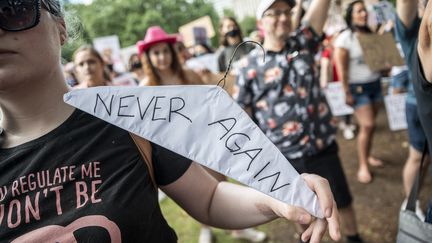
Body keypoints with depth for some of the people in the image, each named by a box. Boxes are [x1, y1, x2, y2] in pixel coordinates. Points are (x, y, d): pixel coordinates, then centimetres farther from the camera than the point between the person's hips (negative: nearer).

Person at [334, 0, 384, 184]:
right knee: (367, 126, -9)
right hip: (358, 87, -6)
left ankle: (367, 156, 28)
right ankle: (363, 166, 3)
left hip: (375, 83, 6)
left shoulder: (371, 34, 7)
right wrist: (347, 93, -15)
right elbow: (341, 69, -14)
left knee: (370, 125, 10)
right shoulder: (344, 38, -12)